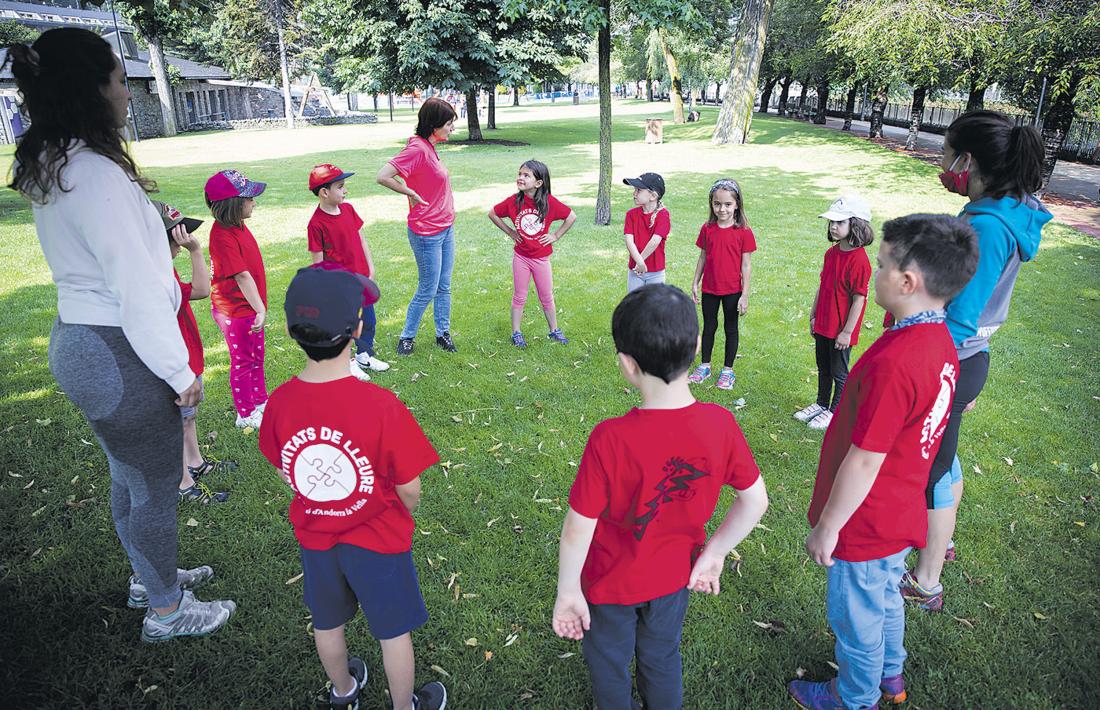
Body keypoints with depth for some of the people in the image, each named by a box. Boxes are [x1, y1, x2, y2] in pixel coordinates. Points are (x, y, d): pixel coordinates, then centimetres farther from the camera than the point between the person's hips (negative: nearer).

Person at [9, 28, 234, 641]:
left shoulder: (49, 169, 7)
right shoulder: (97, 175, -24)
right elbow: (137, 286, -24)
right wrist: (181, 371, -16)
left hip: (77, 338, 10)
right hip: (118, 354, -10)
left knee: (129, 477, 25)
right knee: (155, 489, 8)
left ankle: (149, 577, 46)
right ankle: (166, 610, 28)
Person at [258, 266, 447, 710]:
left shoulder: (279, 403, -17)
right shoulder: (380, 405, -30)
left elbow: (287, 474, -1)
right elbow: (409, 490, -20)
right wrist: (404, 514, 3)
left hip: (314, 536, 4)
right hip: (378, 540, -4)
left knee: (327, 624, 28)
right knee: (394, 632, 19)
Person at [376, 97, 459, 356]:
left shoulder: (430, 147, 7)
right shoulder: (417, 149, -20)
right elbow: (383, 176, -27)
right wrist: (411, 194, -15)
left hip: (445, 229, 9)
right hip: (427, 234, -8)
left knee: (444, 287, 15)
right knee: (428, 291, 3)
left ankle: (443, 333, 28)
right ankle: (406, 336, 20)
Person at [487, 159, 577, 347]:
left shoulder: (549, 202, -14)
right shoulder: (513, 201, -10)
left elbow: (572, 216, -3)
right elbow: (492, 214, 5)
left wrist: (556, 235, -5)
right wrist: (510, 232, 0)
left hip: (541, 257, -1)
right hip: (520, 256, 1)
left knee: (547, 298, 12)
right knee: (519, 297, 10)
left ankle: (554, 331, 29)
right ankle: (516, 333, 22)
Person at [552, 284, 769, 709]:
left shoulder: (610, 440, -35)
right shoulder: (720, 424, -22)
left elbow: (578, 529, -25)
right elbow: (755, 501, -10)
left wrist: (567, 591, -9)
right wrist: (713, 553, 3)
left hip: (611, 581, -3)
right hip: (674, 574, 4)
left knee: (609, 665, 27)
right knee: (662, 658, 31)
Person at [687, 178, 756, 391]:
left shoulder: (744, 232, -11)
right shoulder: (707, 229, -2)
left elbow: (746, 265, -9)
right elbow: (702, 258, 6)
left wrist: (745, 295, -10)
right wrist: (695, 284, 5)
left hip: (732, 290, -3)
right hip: (709, 288, 3)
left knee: (731, 329, 11)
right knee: (709, 326, 15)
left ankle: (728, 370, 23)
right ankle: (704, 366, 29)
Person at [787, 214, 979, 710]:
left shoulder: (893, 362, -34)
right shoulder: (940, 342, -4)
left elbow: (864, 462, -28)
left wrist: (827, 525, -15)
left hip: (865, 523, -8)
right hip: (899, 514, 9)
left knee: (856, 616, 16)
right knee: (885, 596, 30)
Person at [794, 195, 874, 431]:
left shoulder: (859, 260, -22)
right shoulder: (831, 252, 3)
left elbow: (859, 299, -20)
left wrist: (847, 332, -18)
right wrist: (813, 315, 14)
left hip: (841, 330, -8)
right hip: (823, 325, 8)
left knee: (839, 373, 10)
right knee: (823, 369, 22)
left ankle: (835, 412, 25)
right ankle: (821, 403, 39)